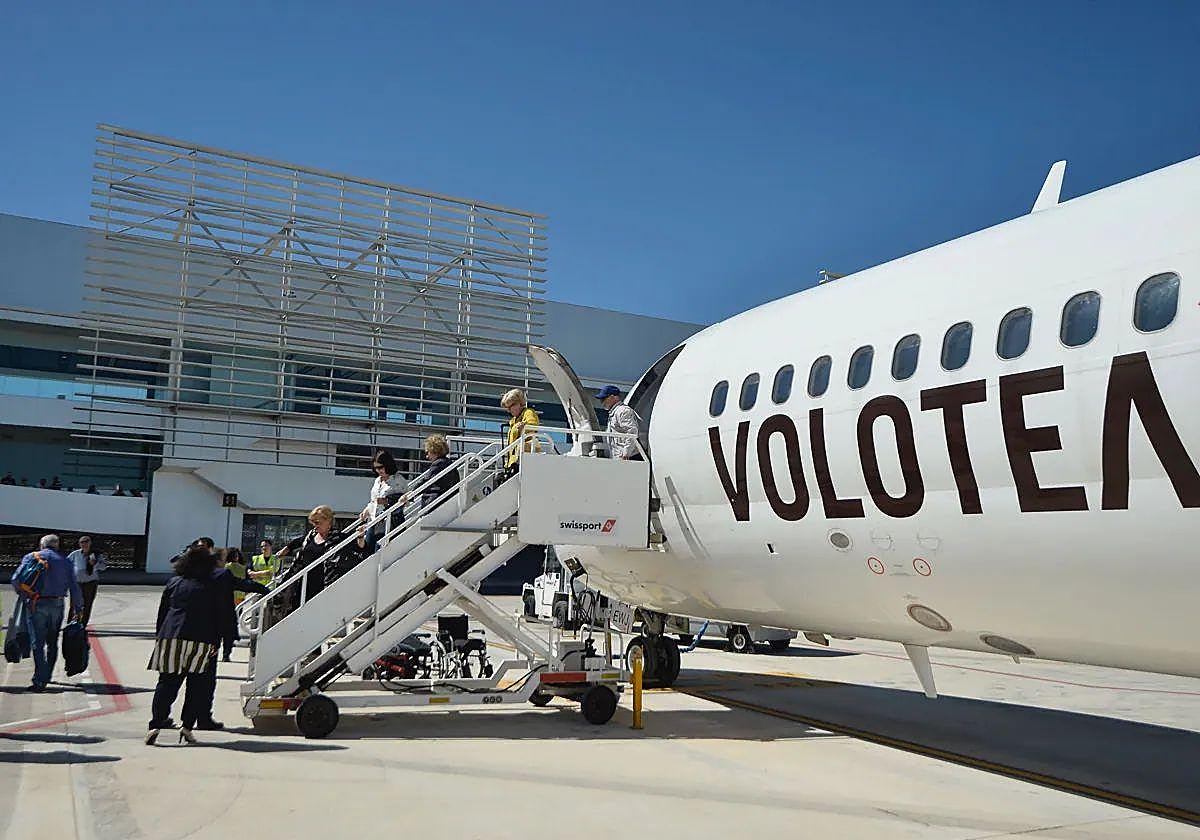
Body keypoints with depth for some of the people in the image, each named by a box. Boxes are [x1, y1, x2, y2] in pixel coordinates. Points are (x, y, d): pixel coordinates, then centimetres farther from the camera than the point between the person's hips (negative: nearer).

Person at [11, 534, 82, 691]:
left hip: (36, 605, -3)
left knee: (38, 643, -2)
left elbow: (16, 580, -6)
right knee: (52, 643, 16)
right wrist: (78, 608, 11)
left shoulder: (31, 557, 2)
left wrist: (23, 595, 12)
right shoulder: (65, 562, 9)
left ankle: (40, 681, -9)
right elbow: (74, 588, 5)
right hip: (57, 605, 3)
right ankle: (47, 676, 25)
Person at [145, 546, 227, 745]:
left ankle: (156, 724, -5)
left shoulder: (174, 583, 11)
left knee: (166, 684, 6)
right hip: (201, 642, -2)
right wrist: (216, 642, 5)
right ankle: (187, 726, 1)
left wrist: (159, 637, 18)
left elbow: (162, 612, 13)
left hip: (171, 639, 3)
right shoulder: (215, 586, 3)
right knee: (197, 687, 5)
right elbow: (223, 616, 1)